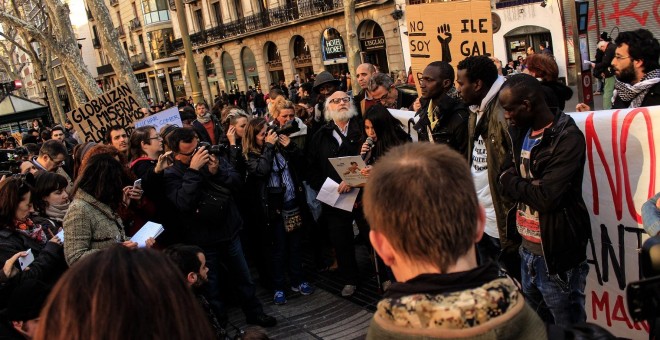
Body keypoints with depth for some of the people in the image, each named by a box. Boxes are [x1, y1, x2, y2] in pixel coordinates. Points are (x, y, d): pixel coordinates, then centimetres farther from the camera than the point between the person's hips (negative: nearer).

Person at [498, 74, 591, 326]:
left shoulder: (568, 138, -17)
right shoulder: (522, 131, 8)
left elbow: (546, 197, -24)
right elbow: (509, 174, 13)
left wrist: (509, 182, -7)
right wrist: (517, 183, -10)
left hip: (557, 256, -7)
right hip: (528, 249, 8)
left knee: (567, 330, 6)